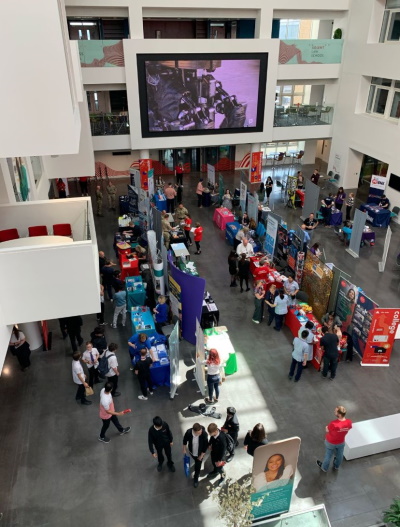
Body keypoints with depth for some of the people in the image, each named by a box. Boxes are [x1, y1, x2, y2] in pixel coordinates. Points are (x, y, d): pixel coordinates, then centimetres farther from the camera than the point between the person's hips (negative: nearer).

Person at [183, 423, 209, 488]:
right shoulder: (188, 432, -33)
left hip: (200, 453, -2)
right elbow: (185, 439, -9)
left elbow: (205, 446, -21)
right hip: (191, 452, 2)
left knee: (198, 467, 15)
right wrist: (184, 448, 2)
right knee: (196, 462, 32)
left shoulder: (204, 434, -38)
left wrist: (201, 455, -12)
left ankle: (196, 479, 42)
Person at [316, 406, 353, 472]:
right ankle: (336, 466, 59)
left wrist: (326, 428, -2)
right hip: (341, 442, 4)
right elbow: (348, 429, -5)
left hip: (330, 442, -4)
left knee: (328, 455, 23)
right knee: (339, 455, 31)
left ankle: (324, 468, 49)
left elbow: (327, 430, -22)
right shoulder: (349, 422, -26)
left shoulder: (334, 424, -42)